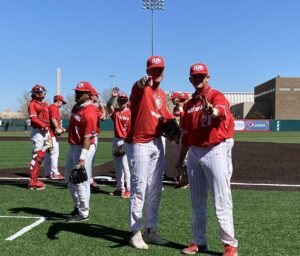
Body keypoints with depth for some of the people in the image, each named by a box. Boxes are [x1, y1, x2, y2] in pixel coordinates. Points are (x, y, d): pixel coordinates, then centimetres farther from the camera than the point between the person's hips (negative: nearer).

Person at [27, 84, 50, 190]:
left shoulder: (45, 104, 19)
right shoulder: (32, 104, -5)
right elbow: (33, 118, -17)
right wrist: (43, 126, -25)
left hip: (46, 131, 9)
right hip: (38, 131, -8)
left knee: (41, 155, 12)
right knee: (37, 156, -9)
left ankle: (35, 179, 20)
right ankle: (33, 182, -5)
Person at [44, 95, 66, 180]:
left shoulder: (50, 107, 22)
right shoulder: (54, 107, -9)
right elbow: (53, 119, -22)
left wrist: (60, 128, 19)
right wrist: (58, 129, -21)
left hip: (49, 134, 11)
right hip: (53, 134, -11)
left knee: (48, 153, 13)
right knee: (54, 153, -9)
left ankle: (48, 173, 20)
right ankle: (55, 173, -8)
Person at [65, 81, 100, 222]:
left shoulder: (89, 113, -21)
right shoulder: (76, 107, 7)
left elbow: (87, 138, -25)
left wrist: (82, 158, -26)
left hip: (83, 148, -10)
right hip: (73, 147, 10)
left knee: (81, 181, -2)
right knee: (70, 179, 19)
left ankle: (83, 213, 11)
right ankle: (78, 207, 35)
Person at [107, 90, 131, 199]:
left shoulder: (131, 113, -6)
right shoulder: (115, 112, 8)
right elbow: (108, 105, -13)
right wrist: (112, 97, -31)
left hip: (126, 142, -6)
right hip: (116, 141, 6)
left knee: (125, 167, -8)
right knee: (117, 167, 13)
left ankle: (128, 190, -2)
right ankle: (119, 188, 23)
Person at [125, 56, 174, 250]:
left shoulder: (162, 94, 13)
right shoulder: (141, 88, -10)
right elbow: (138, 87, -35)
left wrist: (172, 121, 1)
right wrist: (142, 82, -59)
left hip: (157, 143, 8)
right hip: (139, 144, -8)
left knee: (155, 189, 12)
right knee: (139, 188, -5)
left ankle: (151, 230, 24)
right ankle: (136, 233, 4)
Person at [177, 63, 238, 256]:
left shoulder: (217, 96, -6)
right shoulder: (190, 103, 13)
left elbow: (223, 113, -31)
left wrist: (212, 111, -54)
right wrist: (181, 158, 19)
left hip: (215, 152, -6)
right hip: (194, 153, 7)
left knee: (221, 201, -5)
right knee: (197, 202, 13)